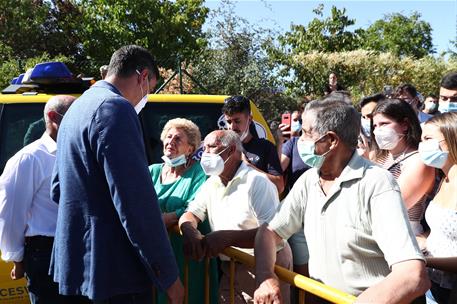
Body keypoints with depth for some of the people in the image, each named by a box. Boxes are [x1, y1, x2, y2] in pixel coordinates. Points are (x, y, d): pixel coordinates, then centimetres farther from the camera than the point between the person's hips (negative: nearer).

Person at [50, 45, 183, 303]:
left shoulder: (77, 108, 14)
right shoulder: (116, 108, -17)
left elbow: (58, 190, 22)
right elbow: (136, 200, -23)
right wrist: (169, 275, -18)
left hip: (74, 264, 10)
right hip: (113, 272, -10)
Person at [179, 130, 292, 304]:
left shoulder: (256, 182, -17)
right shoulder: (211, 184, 7)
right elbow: (190, 214, 5)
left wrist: (228, 237, -35)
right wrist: (189, 231, -19)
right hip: (230, 271, 6)